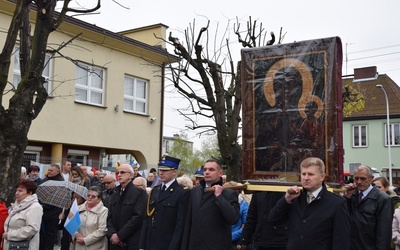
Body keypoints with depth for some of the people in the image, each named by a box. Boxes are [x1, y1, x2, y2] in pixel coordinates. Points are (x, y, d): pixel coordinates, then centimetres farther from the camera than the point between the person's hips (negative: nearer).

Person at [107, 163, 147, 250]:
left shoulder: (140, 193, -6)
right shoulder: (114, 194, 15)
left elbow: (138, 217, -15)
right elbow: (109, 217, 10)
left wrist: (120, 235, -14)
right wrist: (112, 234, -8)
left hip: (132, 242, -5)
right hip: (114, 242, 5)